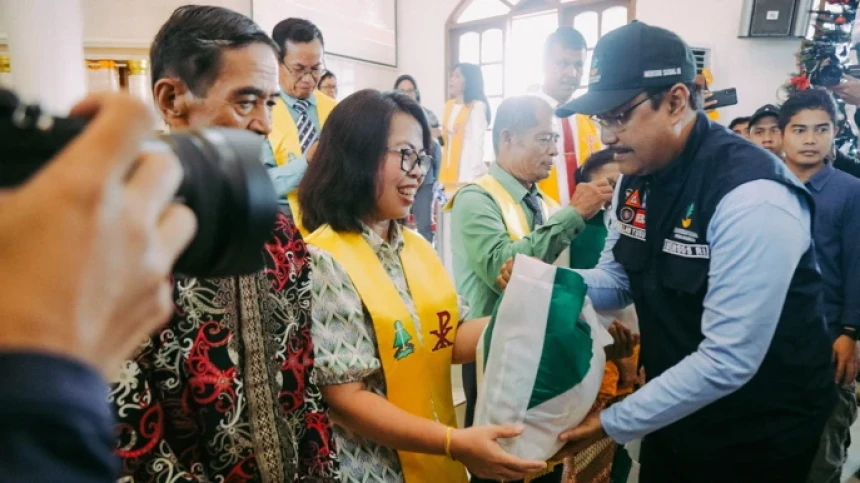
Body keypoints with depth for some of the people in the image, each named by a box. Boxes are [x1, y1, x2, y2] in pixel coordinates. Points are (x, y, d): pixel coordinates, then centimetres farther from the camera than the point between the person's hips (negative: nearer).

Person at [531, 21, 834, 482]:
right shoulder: (637, 178, -5)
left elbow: (727, 361, -30)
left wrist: (612, 423, -23)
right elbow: (617, 281, 3)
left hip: (759, 431, -6)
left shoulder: (752, 198, -30)